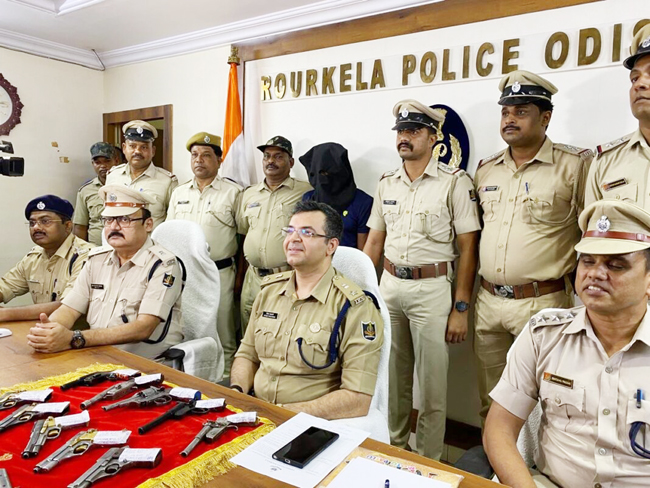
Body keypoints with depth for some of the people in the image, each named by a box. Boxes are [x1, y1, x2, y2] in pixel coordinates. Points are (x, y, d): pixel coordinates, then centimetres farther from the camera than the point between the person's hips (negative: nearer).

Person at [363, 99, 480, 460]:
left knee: (431, 382, 5)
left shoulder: (455, 182, -6)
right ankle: (394, 447, 35)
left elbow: (468, 248, -7)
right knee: (392, 376, 15)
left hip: (432, 287, -4)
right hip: (389, 284, 5)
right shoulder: (386, 183, 10)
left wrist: (460, 308, -11)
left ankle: (428, 460, 24)